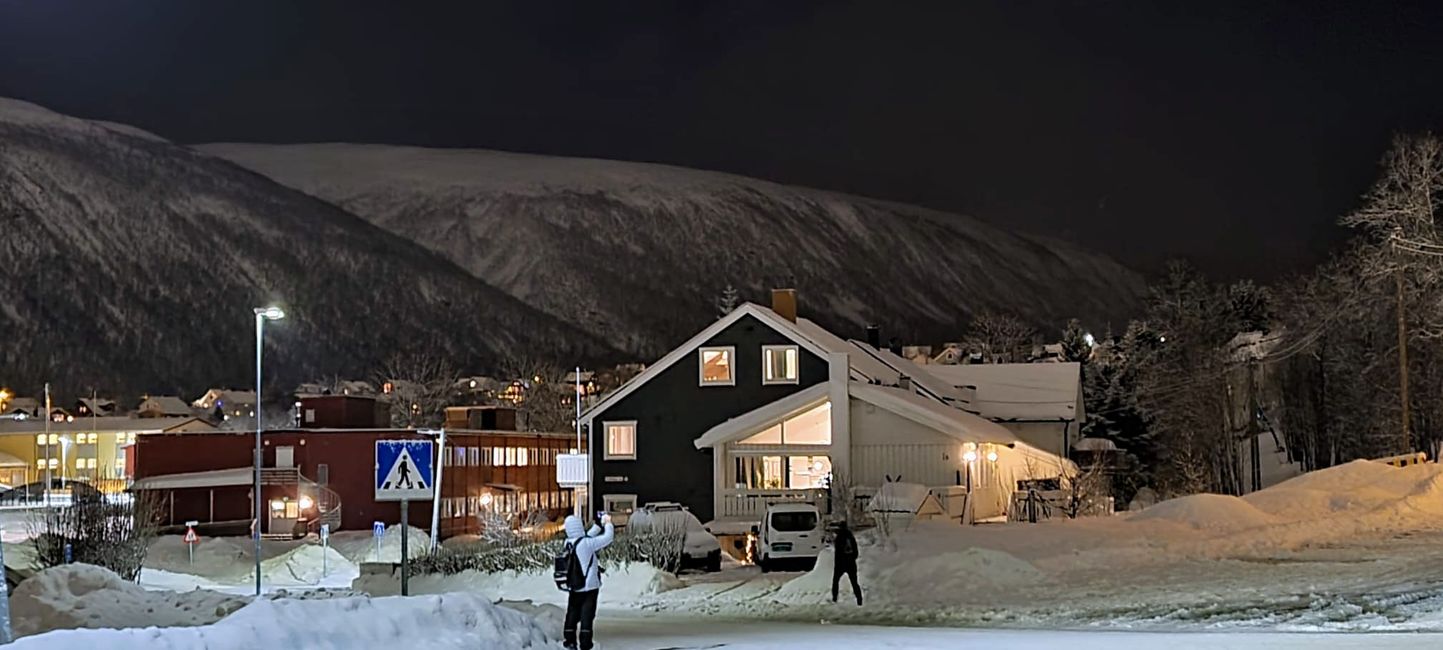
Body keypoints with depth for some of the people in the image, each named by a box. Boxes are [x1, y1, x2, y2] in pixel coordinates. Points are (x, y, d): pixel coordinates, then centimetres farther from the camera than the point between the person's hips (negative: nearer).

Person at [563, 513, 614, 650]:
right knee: (587, 616, -1)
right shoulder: (587, 543, -20)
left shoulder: (568, 543, -1)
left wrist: (599, 524, 16)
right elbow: (608, 537, -16)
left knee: (572, 614, 17)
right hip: (589, 587, -6)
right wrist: (607, 523, 2)